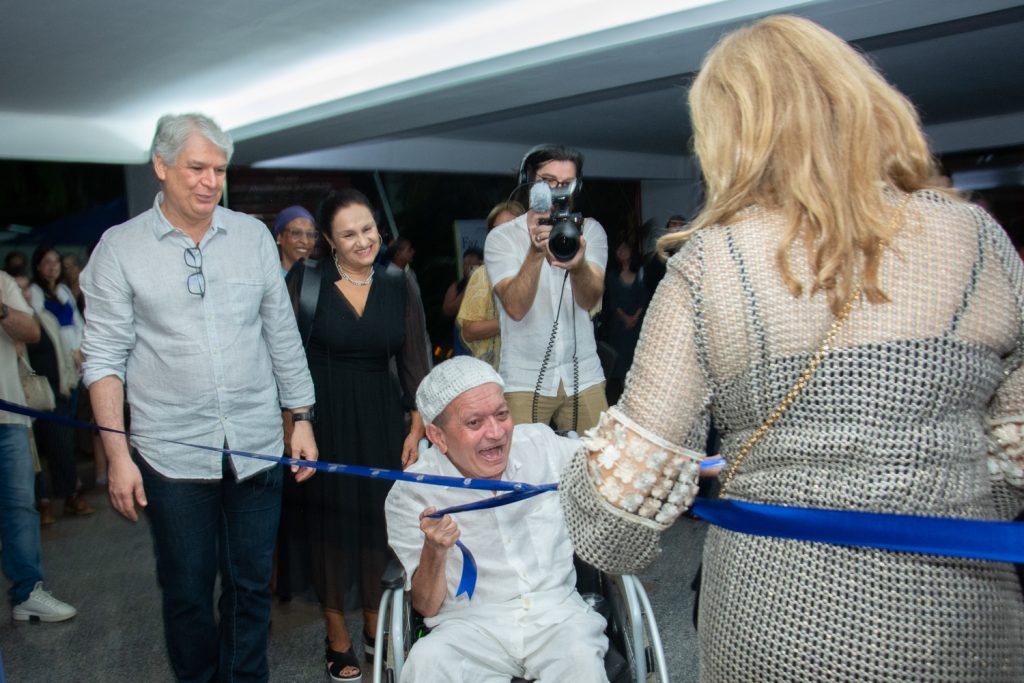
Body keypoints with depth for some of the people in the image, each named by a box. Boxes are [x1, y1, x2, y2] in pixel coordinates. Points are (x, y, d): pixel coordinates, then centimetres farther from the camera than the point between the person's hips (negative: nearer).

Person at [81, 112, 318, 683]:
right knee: (187, 591, 11)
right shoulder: (120, 247, -1)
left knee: (251, 585, 12)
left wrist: (303, 417, 7)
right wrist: (118, 455, -6)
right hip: (173, 455, -1)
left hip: (256, 447, 2)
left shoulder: (253, 235, 5)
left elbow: (282, 335, 8)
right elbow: (104, 357, -2)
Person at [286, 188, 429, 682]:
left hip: (381, 419, 3)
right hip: (324, 418, -2)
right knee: (330, 520, 6)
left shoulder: (398, 287, 2)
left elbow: (413, 361, 3)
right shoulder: (305, 283, -6)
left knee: (379, 518, 9)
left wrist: (417, 426, -2)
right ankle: (337, 637, 24)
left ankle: (376, 625, 31)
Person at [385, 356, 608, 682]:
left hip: (556, 611, 2)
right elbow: (426, 606, -1)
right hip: (469, 626, -1)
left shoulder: (542, 445, 3)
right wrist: (434, 551, -21)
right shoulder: (410, 496, -4)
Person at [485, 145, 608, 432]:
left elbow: (590, 300, -15)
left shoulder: (590, 230, 1)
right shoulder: (502, 237, -4)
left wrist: (578, 266, -36)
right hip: (525, 379, -2)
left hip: (585, 376, 2)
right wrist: (536, 251, -31)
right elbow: (516, 307, -18)